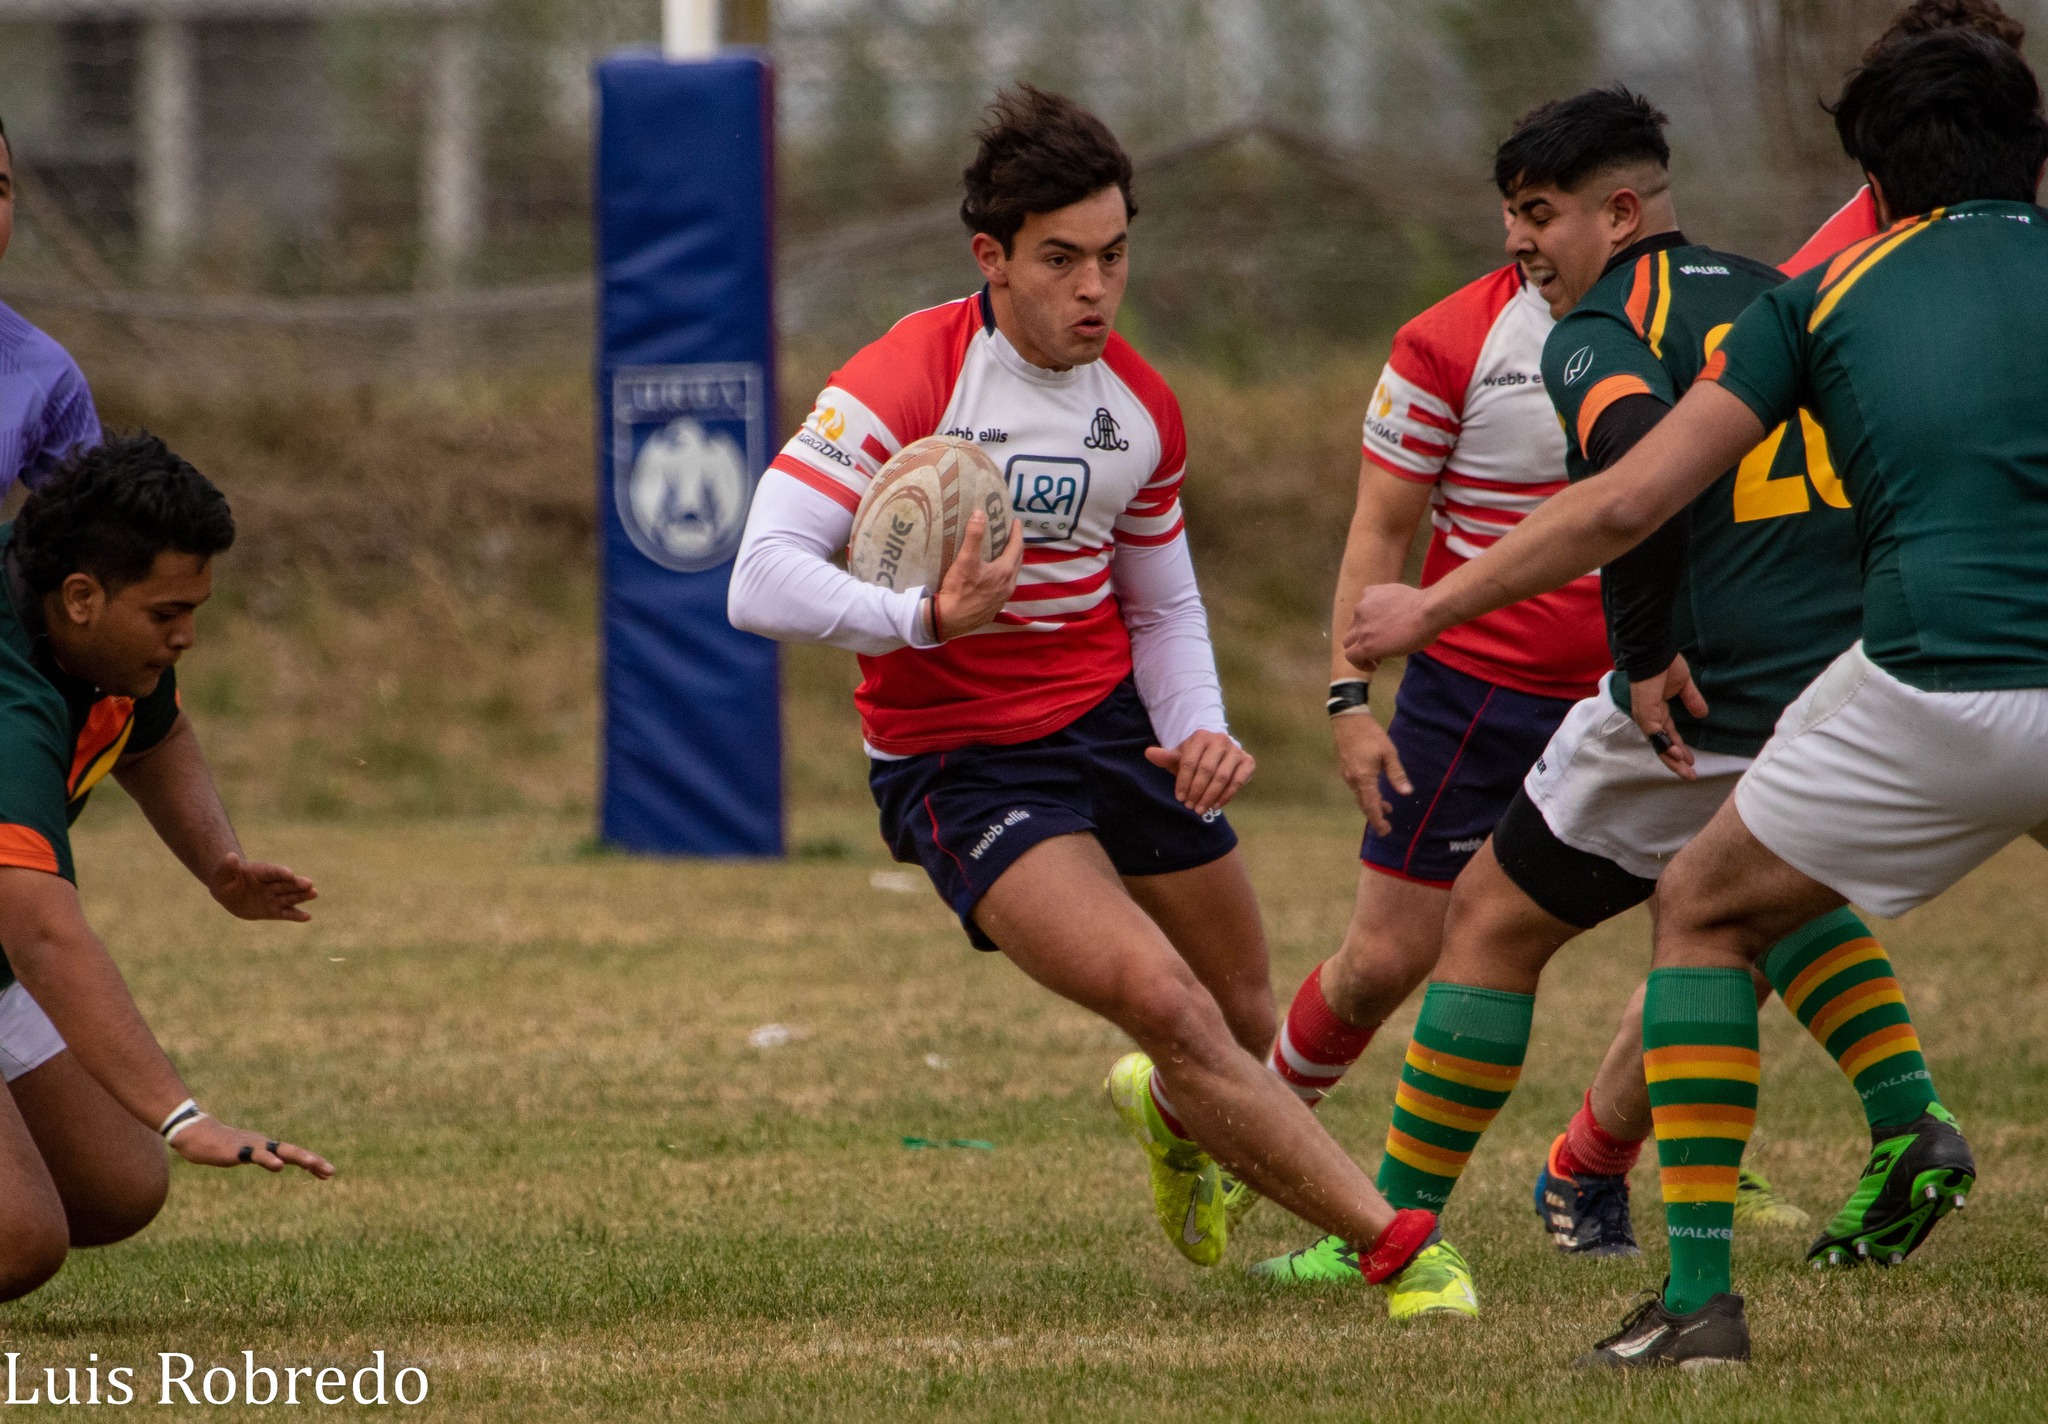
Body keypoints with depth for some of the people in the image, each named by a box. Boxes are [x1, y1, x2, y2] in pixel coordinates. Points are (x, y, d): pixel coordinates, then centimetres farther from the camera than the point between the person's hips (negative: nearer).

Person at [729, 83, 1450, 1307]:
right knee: (1163, 1002, -23)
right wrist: (928, 618, -41)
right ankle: (1389, 1237, -19)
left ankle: (1167, 1113, 49)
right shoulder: (904, 381, -19)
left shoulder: (1141, 407, 2)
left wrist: (1200, 731, -4)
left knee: (1246, 1020, 12)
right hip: (959, 760, -6)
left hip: (1117, 723, 6)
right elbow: (765, 579, -26)